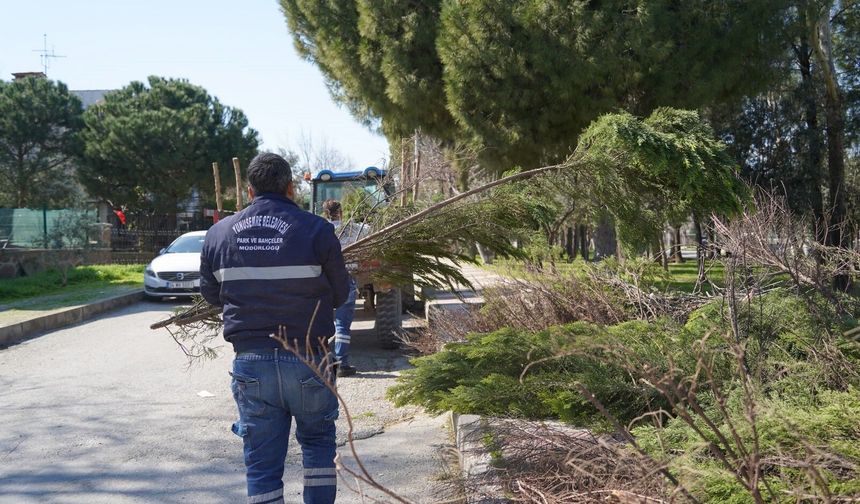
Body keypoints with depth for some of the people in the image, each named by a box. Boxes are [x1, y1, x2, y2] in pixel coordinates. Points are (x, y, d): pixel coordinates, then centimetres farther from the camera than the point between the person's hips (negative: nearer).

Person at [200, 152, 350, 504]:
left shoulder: (218, 234, 1)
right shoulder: (316, 230, -8)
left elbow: (210, 294, 13)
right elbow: (339, 294, -1)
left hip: (250, 364, 2)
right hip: (308, 361, -1)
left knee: (262, 462, 9)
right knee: (317, 442, 21)